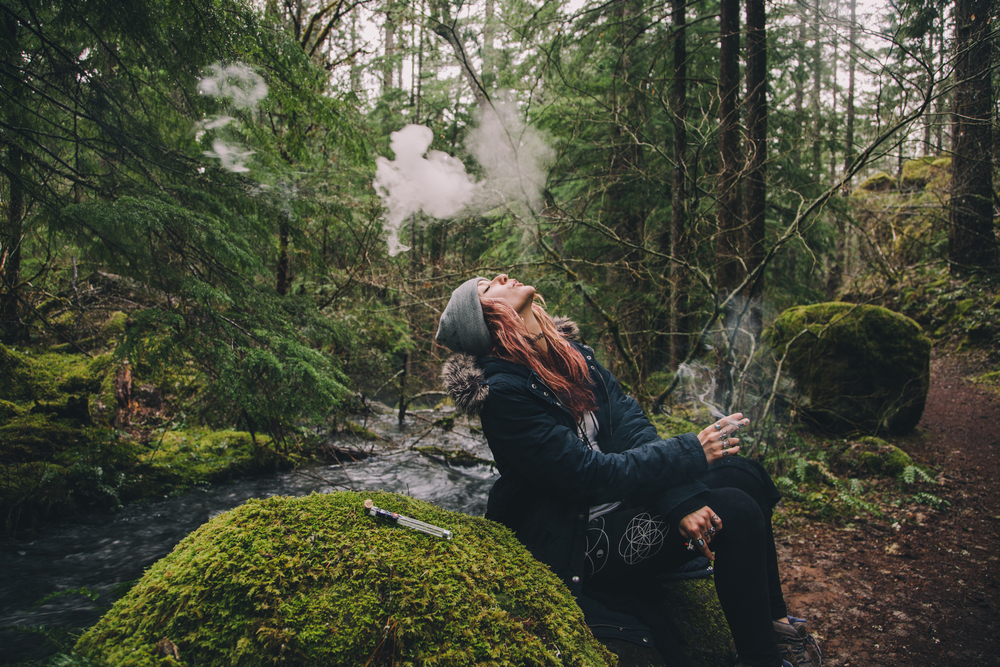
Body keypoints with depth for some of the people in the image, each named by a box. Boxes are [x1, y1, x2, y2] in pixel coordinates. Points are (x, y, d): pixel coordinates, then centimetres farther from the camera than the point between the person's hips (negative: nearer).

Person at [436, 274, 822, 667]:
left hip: (618, 492, 8)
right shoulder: (504, 392, -21)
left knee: (744, 474, -1)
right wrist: (691, 452, -18)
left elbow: (629, 424, -4)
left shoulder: (568, 351, 3)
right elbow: (590, 474, -22)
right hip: (578, 539, -8)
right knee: (735, 513, -16)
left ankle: (774, 621, 17)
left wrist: (679, 499, -17)